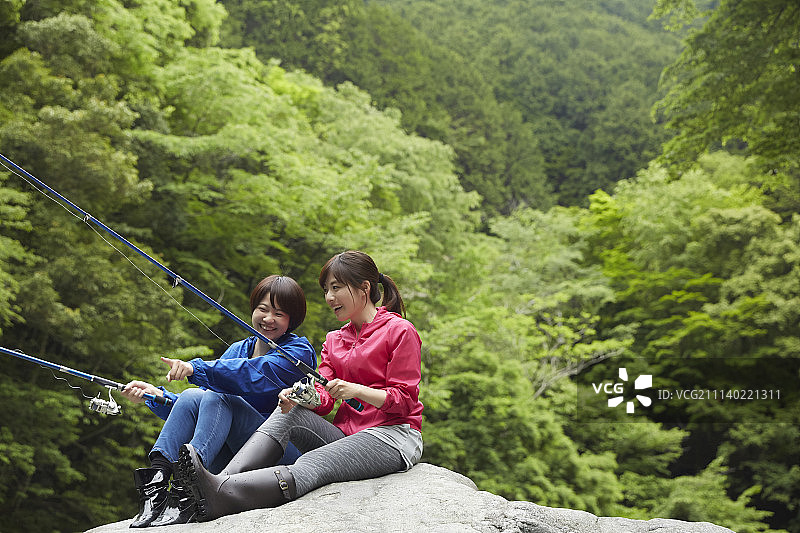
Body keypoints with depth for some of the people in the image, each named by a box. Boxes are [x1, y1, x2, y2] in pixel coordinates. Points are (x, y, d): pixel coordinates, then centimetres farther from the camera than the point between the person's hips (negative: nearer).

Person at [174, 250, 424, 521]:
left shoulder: (400, 331, -2)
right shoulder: (334, 340, 20)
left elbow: (403, 400, -8)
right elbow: (324, 398, 7)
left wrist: (356, 390, -22)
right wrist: (305, 397, -16)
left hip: (393, 436, -7)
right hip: (346, 434, 7)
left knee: (311, 465, -31)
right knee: (290, 411, -19)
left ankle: (221, 496, -52)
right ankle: (221, 480, -37)